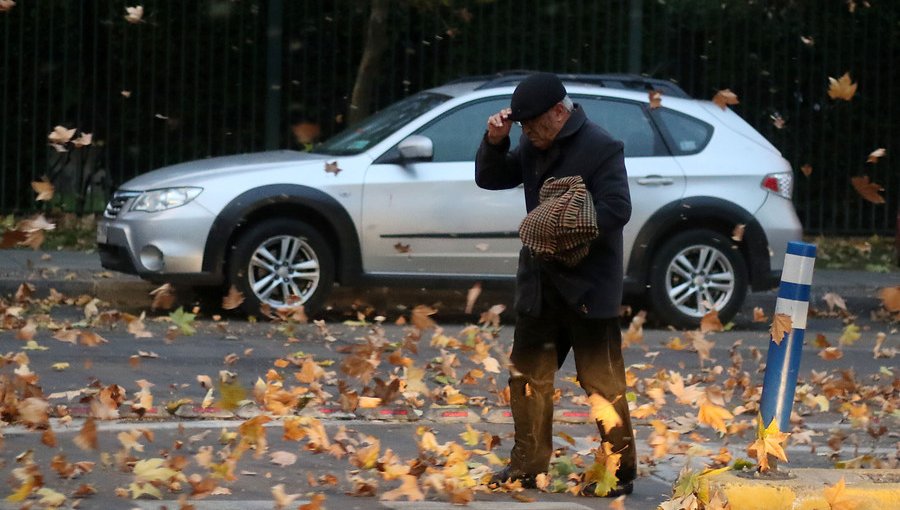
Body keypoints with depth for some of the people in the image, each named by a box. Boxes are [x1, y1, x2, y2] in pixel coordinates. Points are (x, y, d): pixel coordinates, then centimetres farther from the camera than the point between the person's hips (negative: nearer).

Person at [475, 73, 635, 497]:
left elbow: (616, 210, -20)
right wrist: (494, 141, -2)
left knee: (602, 382, -2)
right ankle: (528, 465, 21)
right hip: (539, 284, 8)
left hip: (588, 287, -8)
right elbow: (490, 179, 17)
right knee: (527, 375, 11)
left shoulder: (601, 149, -13)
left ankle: (620, 472, 5)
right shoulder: (533, 147, 10)